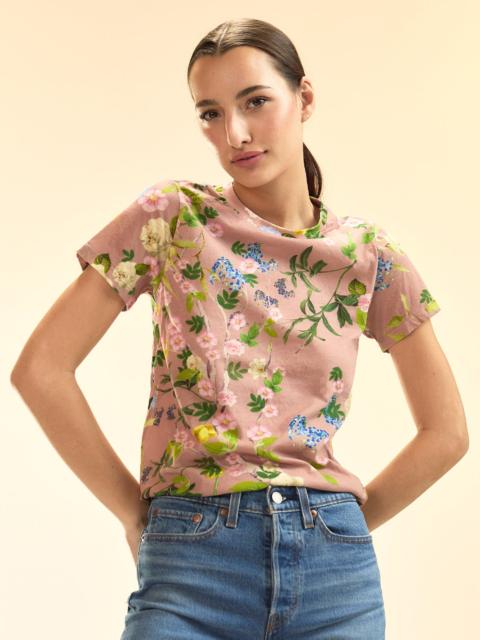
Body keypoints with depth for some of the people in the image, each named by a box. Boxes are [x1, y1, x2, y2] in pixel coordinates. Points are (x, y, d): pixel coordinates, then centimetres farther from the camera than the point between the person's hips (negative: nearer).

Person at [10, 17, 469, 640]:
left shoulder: (368, 254, 5)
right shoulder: (171, 218, 0)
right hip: (190, 561, -1)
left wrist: (343, 521, 7)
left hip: (335, 567, 2)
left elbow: (446, 433, 11)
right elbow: (41, 366, -3)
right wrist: (135, 510, -1)